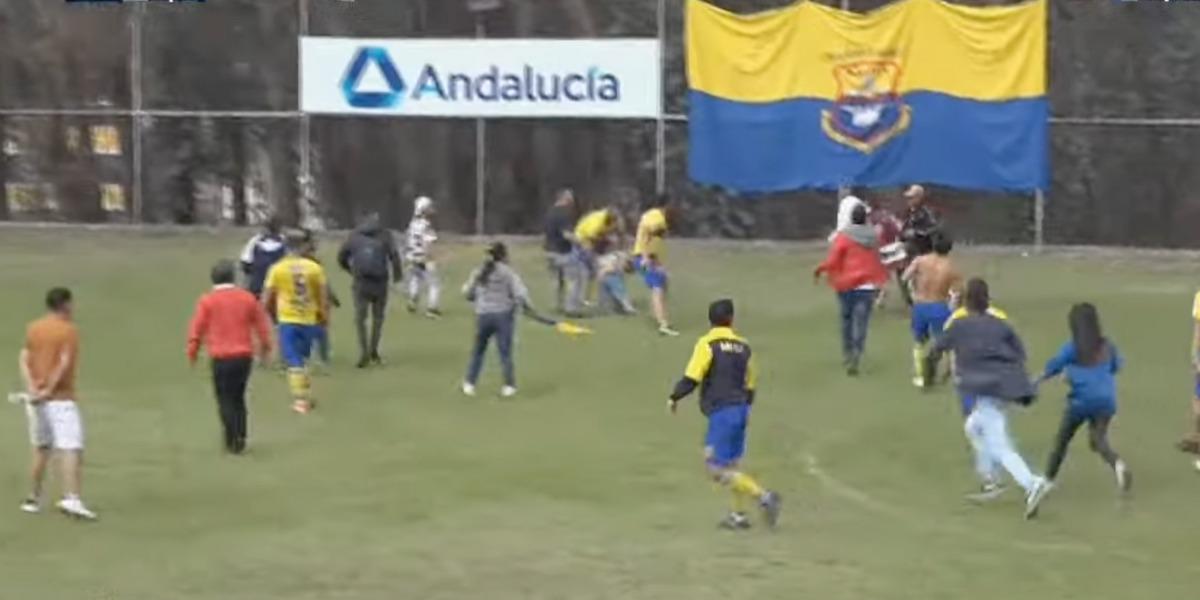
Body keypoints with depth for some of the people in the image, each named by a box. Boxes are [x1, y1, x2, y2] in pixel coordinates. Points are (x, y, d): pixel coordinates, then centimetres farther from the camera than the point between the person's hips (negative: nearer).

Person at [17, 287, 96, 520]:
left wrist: (32, 388, -11)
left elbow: (25, 359, -2)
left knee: (41, 449, 18)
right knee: (71, 449, -10)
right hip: (61, 399, -6)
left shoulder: (33, 328, 10)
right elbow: (65, 363, -17)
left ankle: (33, 499, 23)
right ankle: (71, 499, -23)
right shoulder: (69, 330, -6)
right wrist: (49, 389, -17)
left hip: (36, 399, 6)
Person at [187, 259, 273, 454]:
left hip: (221, 357, -3)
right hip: (245, 355, 3)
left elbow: (196, 328, -2)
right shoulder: (247, 298, 4)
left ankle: (232, 441, -2)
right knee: (238, 397, 17)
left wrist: (192, 352, 10)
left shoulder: (207, 301, -4)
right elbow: (262, 324, 9)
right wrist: (265, 348, 23)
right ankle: (241, 438, 14)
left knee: (225, 400, 4)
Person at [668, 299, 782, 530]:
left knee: (717, 468, -4)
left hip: (721, 413, -7)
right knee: (732, 463, 20)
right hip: (740, 411, 7)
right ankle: (739, 515, 23)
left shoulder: (707, 344, -10)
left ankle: (763, 496, -12)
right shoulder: (743, 346, 9)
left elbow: (692, 377, -16)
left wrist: (674, 398, 1)